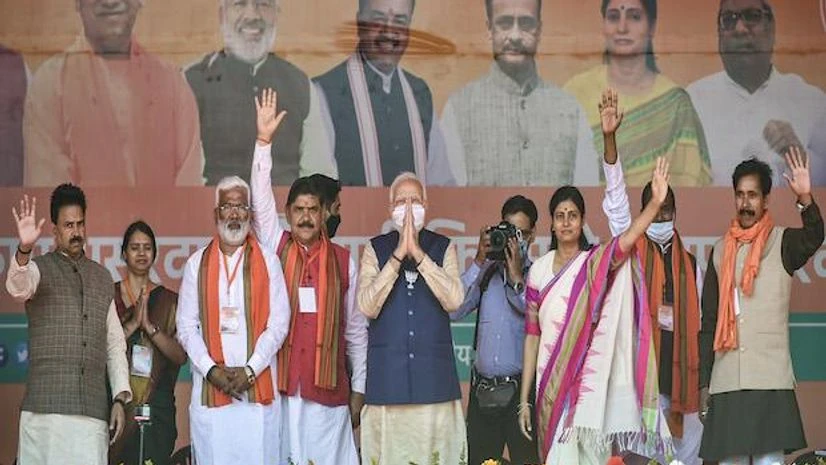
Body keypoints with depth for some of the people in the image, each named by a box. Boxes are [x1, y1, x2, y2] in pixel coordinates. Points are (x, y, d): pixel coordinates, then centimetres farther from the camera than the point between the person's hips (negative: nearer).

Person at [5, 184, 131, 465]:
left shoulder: (102, 278, 18)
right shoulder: (40, 268, 7)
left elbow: (115, 344, 19)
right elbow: (17, 288, -18)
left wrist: (120, 398, 9)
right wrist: (24, 249, -36)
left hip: (93, 410, 3)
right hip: (45, 407, -3)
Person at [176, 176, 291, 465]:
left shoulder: (267, 262, 8)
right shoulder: (197, 264, 11)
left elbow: (278, 324, 2)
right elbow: (186, 327, 7)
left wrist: (250, 370, -8)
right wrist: (211, 370, -6)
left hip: (258, 389, -1)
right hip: (209, 389, 1)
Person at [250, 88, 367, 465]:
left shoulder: (343, 261, 6)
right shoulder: (275, 248, 8)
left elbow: (356, 329, 8)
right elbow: (261, 198, -6)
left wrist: (359, 388, 5)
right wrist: (264, 142, -15)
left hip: (328, 389, 0)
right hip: (280, 385, 0)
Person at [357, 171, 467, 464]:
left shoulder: (443, 248, 8)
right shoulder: (375, 249, 7)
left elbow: (454, 300, -7)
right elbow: (367, 307, -6)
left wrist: (418, 254, -10)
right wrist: (398, 256, -10)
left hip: (434, 374, 0)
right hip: (387, 379, 0)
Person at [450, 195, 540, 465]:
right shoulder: (486, 272, 11)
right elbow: (453, 311, -1)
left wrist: (516, 277, -10)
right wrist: (479, 263, -3)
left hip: (521, 389, -3)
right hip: (482, 389, 3)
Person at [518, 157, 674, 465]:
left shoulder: (595, 263, 0)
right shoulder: (539, 270, 8)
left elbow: (626, 240, -22)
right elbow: (532, 335, 9)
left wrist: (655, 203, -40)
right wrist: (524, 398, 7)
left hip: (587, 381, -2)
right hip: (550, 382, 2)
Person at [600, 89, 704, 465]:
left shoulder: (690, 264, 12)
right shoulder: (632, 249, 6)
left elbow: (696, 328, 12)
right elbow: (615, 200, -7)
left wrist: (687, 399, 7)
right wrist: (609, 139, -19)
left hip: (680, 376, 3)